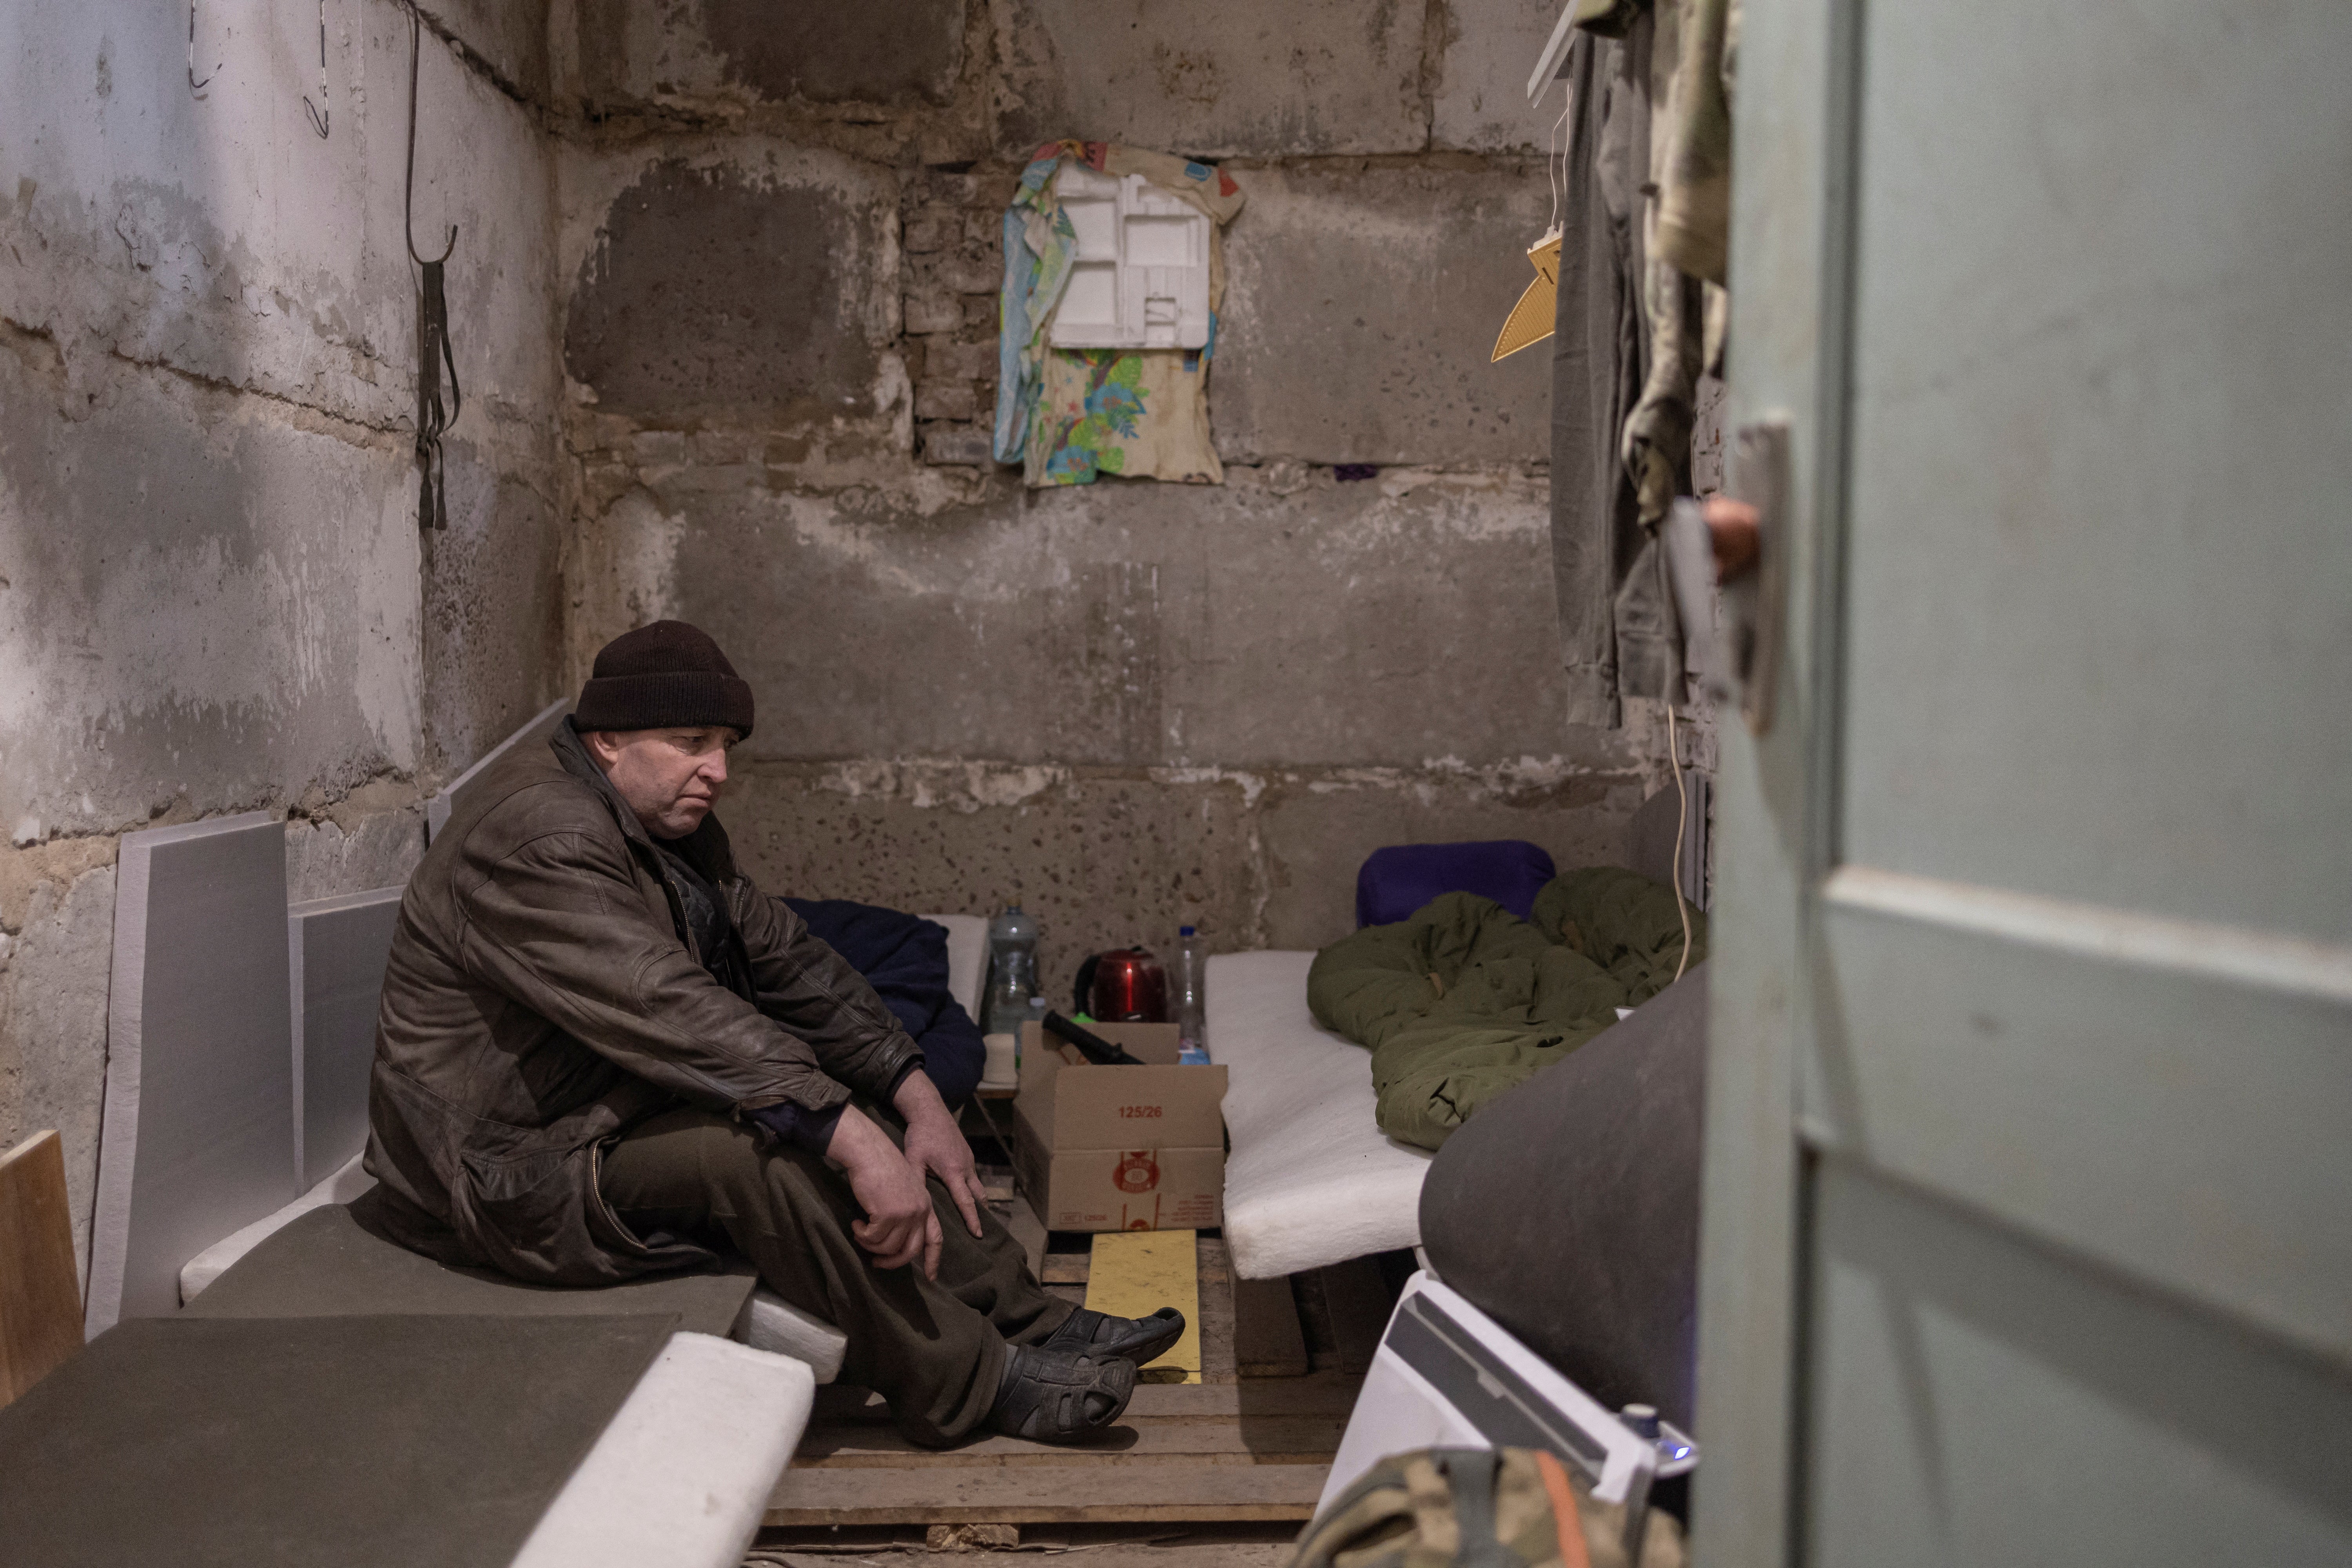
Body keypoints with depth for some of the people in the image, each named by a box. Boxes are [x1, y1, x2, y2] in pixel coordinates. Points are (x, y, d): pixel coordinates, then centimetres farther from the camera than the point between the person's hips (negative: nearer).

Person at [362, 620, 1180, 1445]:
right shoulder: (537, 842, -25)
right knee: (761, 1145, -30)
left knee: (835, 1095, 2)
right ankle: (966, 1381, -20)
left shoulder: (672, 824, 7)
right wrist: (854, 1141, -39)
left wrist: (916, 1098, -4)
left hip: (615, 1107, 10)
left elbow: (787, 959, 5)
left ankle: (1024, 1317, 3)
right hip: (510, 1171, -10)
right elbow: (676, 1016, -35)